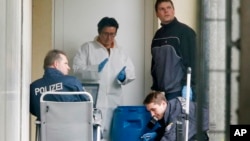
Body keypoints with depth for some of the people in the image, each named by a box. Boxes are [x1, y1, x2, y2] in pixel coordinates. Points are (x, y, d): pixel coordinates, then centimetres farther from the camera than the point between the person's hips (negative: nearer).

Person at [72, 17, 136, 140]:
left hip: (113, 102, 4)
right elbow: (77, 69, -3)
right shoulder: (87, 48, 6)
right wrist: (96, 69, -18)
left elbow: (131, 71, 13)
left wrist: (124, 76, -10)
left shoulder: (120, 51, 19)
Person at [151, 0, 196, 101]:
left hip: (180, 91, -6)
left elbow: (192, 60, -10)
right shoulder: (158, 35, 15)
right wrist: (155, 88, 15)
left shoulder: (185, 31, -4)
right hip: (162, 91, 6)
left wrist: (187, 86, -17)